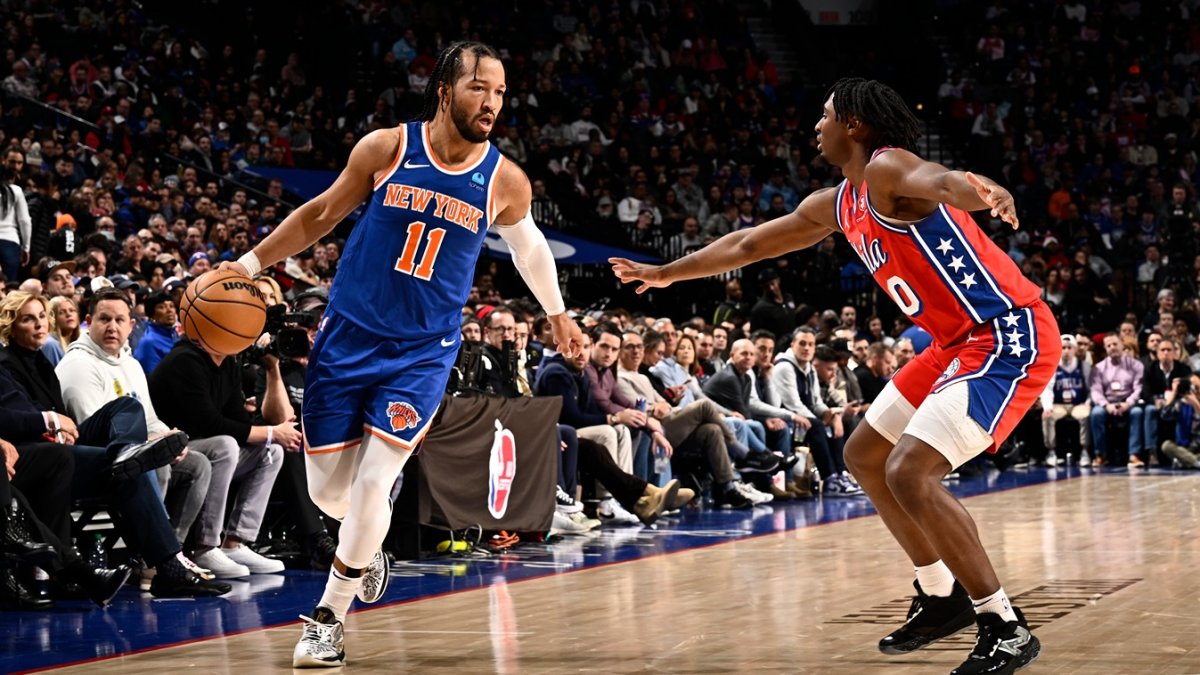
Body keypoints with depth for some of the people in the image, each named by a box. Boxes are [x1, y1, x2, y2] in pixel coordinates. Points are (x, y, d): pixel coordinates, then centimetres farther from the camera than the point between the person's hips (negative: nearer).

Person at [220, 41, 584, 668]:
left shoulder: (504, 181, -4)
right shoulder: (386, 148, -7)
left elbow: (528, 244, 18)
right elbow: (321, 214, 5)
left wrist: (557, 312, 28)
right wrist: (251, 263, 1)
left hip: (423, 352, 0)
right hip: (348, 335, 1)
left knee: (373, 484, -13)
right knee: (328, 490, 3)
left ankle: (329, 616, 5)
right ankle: (366, 548, 38)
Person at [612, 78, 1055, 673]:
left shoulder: (887, 168, -14)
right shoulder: (836, 204, 14)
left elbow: (940, 181, -39)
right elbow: (749, 244, 28)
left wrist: (979, 191, -63)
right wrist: (666, 273, 38)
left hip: (1010, 336, -10)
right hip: (960, 343, 10)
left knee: (909, 472, -21)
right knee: (864, 456, 18)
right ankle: (941, 595, 25)